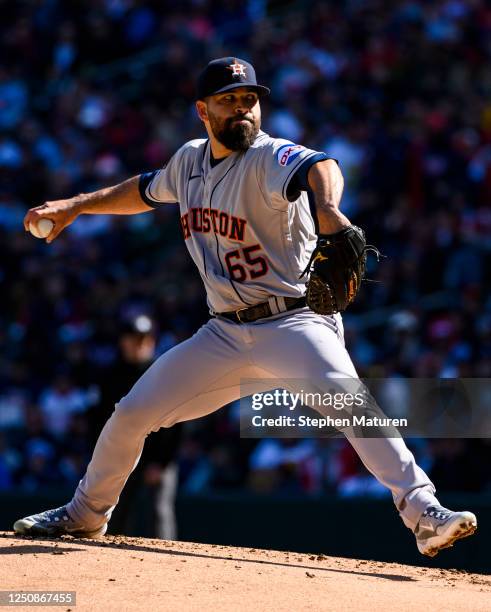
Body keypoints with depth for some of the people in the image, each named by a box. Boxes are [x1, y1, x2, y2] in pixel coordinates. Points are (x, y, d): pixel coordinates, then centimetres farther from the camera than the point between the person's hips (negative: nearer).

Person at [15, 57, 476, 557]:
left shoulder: (269, 158, -15)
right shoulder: (189, 161, 7)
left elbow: (319, 167, -39)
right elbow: (145, 190, 30)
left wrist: (327, 208, -62)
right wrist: (74, 206, 24)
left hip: (294, 323, -6)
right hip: (224, 335, 6)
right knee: (130, 414, 7)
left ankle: (423, 512, -36)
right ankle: (85, 514, 31)